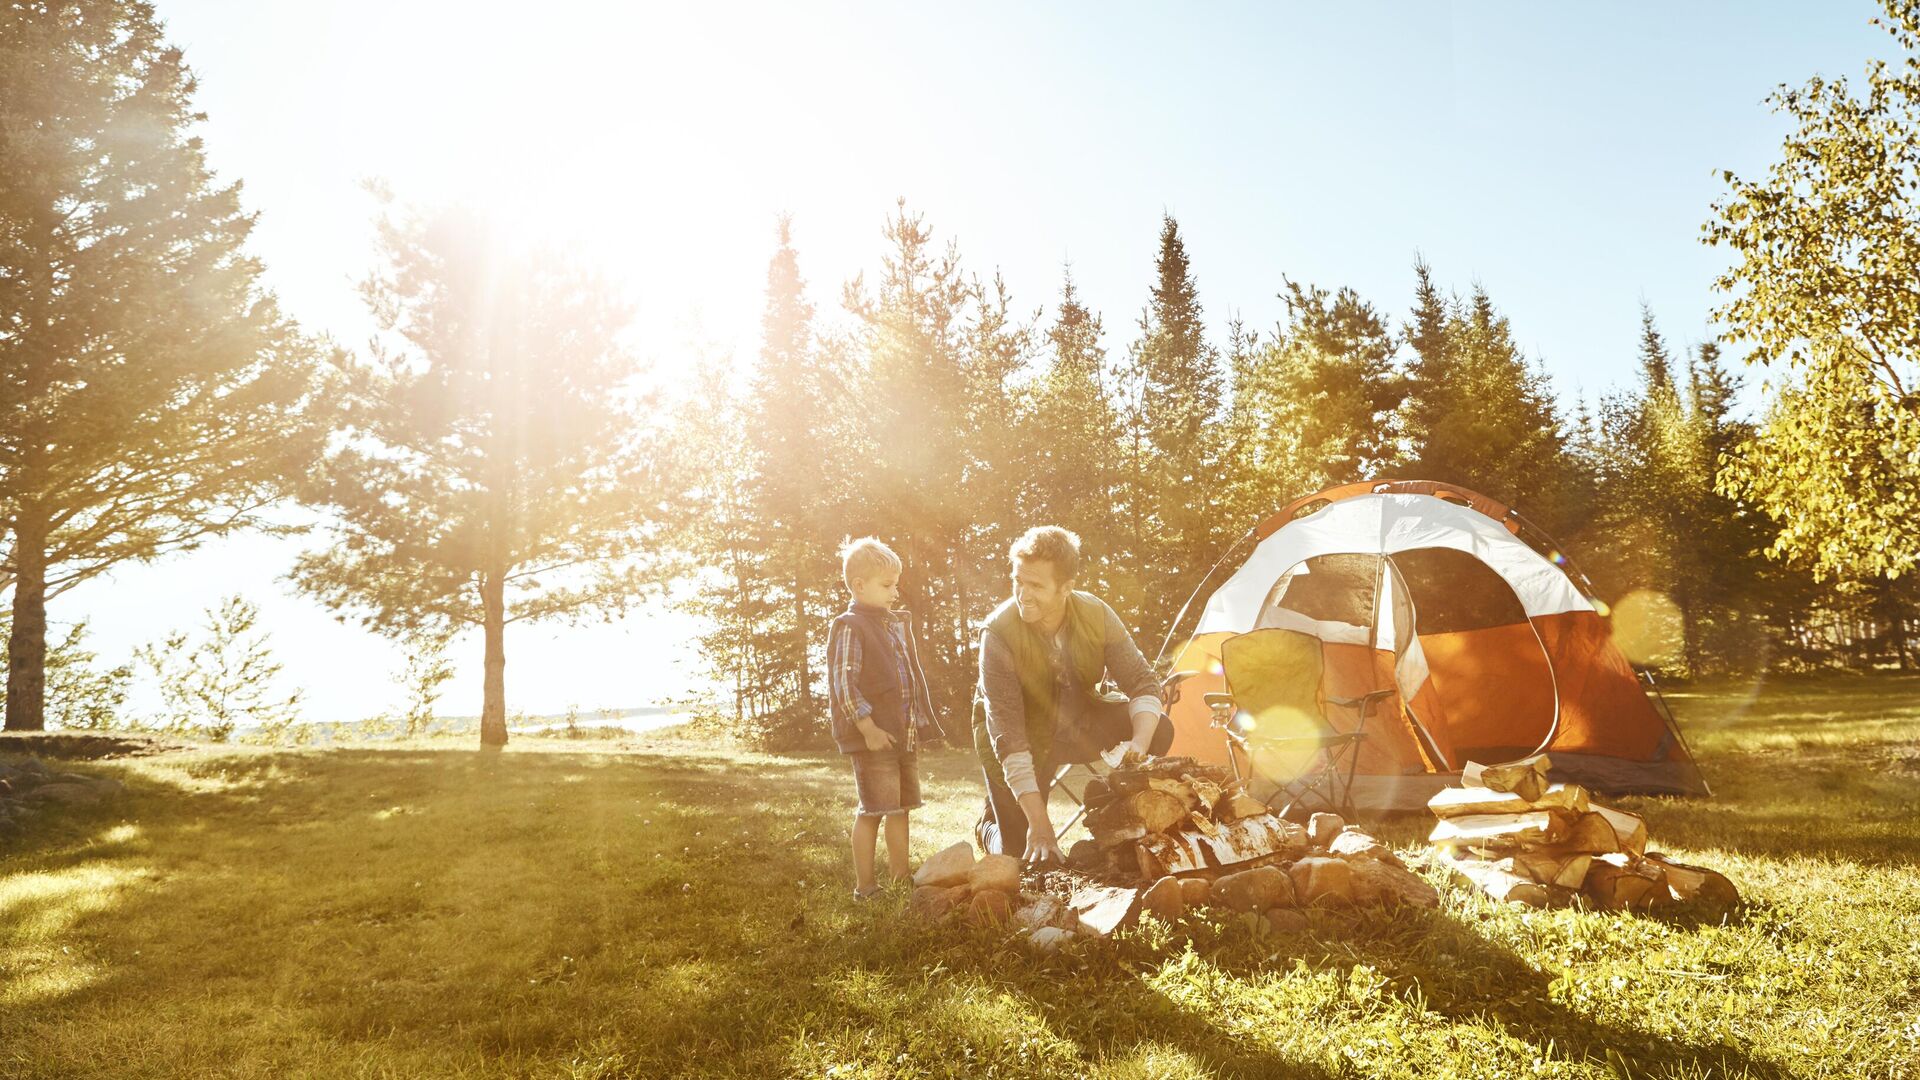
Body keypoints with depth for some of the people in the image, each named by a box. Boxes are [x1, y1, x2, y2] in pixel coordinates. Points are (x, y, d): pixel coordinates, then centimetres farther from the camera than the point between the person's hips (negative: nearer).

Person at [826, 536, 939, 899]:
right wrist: (868, 728, -21)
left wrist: (919, 725, 14)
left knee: (901, 807, 15)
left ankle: (901, 877, 28)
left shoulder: (898, 624, 15)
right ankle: (864, 885, 8)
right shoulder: (848, 627, -10)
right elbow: (843, 682, -17)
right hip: (874, 737, -8)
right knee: (873, 809, -3)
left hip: (906, 734, 8)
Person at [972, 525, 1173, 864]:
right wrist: (1038, 823, -39)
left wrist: (1139, 744, -38)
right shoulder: (999, 632, -32)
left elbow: (1142, 683, -16)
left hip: (1078, 721, 3)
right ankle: (989, 825, 28)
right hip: (1021, 736, -3)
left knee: (1158, 729, -19)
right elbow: (1008, 733, -34)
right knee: (1025, 857, -8)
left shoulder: (1096, 614, -22)